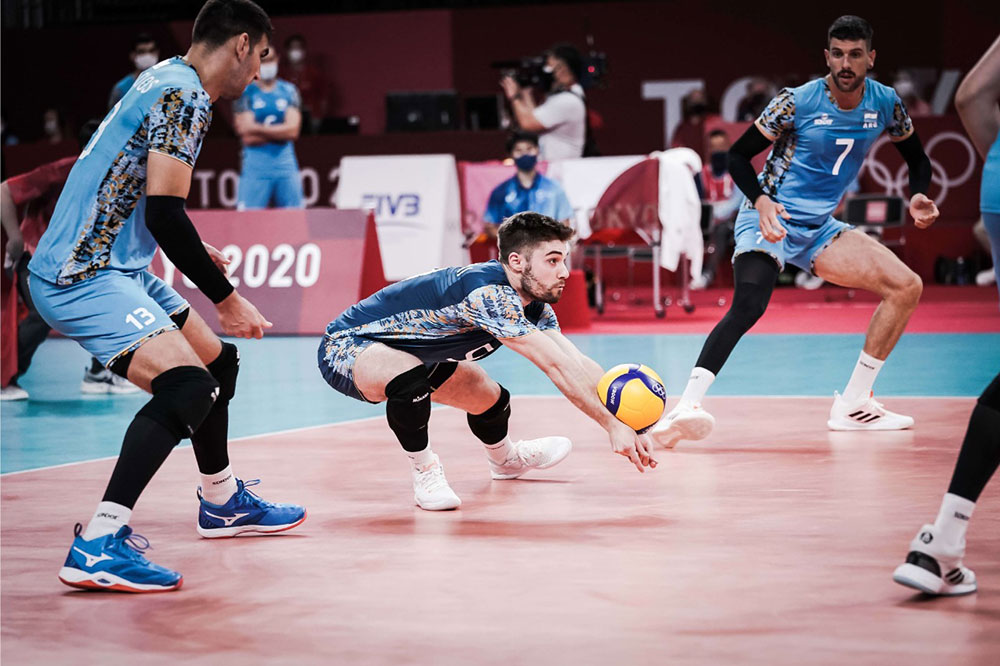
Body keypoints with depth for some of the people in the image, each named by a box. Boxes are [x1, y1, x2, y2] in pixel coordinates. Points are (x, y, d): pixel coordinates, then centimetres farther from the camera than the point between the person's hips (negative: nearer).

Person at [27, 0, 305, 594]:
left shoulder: (165, 81, 16)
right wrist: (228, 299, -16)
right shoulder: (185, 96, -15)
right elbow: (164, 212, -23)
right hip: (82, 276, -11)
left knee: (217, 361, 22)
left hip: (120, 267, 11)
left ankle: (223, 502, 42)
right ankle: (97, 545, -31)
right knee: (187, 384, -27)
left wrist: (190, 248, 40)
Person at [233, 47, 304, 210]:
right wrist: (280, 132, -5)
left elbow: (293, 130, -3)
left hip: (286, 163, 3)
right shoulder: (245, 92, 1)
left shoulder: (288, 91, 9)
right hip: (255, 164, -3)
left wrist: (259, 129, -10)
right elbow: (248, 137, -8)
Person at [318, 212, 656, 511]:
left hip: (407, 353, 9)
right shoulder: (488, 293, -36)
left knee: (491, 400, 19)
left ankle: (505, 458, 55)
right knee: (411, 377, -39)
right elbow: (557, 367, -36)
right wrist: (613, 425, -35)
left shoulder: (534, 305, -6)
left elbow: (579, 364, -8)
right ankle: (425, 472, -11)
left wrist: (630, 423, -19)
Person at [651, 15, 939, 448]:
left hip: (818, 229, 6)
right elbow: (738, 155, -8)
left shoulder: (886, 103, 0)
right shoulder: (797, 102, -15)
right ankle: (687, 406, -40)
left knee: (907, 286, -2)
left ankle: (852, 405, 6)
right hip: (771, 219, -6)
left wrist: (918, 195, -6)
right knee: (747, 307, -32)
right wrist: (761, 200, -26)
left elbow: (916, 158, 16)